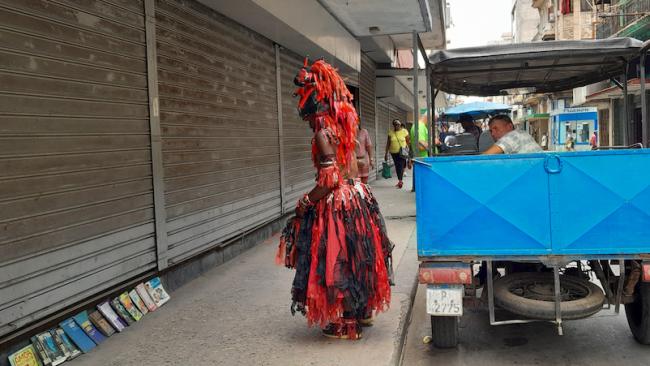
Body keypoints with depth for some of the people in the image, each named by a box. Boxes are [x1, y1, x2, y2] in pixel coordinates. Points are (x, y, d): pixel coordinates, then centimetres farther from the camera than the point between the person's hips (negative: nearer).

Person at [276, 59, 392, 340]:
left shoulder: (323, 133, -18)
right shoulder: (342, 124, 4)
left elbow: (330, 180, -22)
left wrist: (304, 204, -12)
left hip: (336, 203, -8)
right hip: (356, 194, 9)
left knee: (337, 260, 4)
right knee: (355, 257, 19)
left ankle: (345, 324, 15)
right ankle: (363, 311, 33)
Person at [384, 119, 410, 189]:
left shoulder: (404, 131, -3)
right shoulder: (391, 132, 3)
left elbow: (408, 142, 1)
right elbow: (388, 143, 7)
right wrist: (386, 153, 6)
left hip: (402, 152, -3)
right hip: (394, 152, 3)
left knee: (401, 165, -14)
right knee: (397, 166, 10)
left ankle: (400, 181, -15)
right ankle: (400, 181, 22)